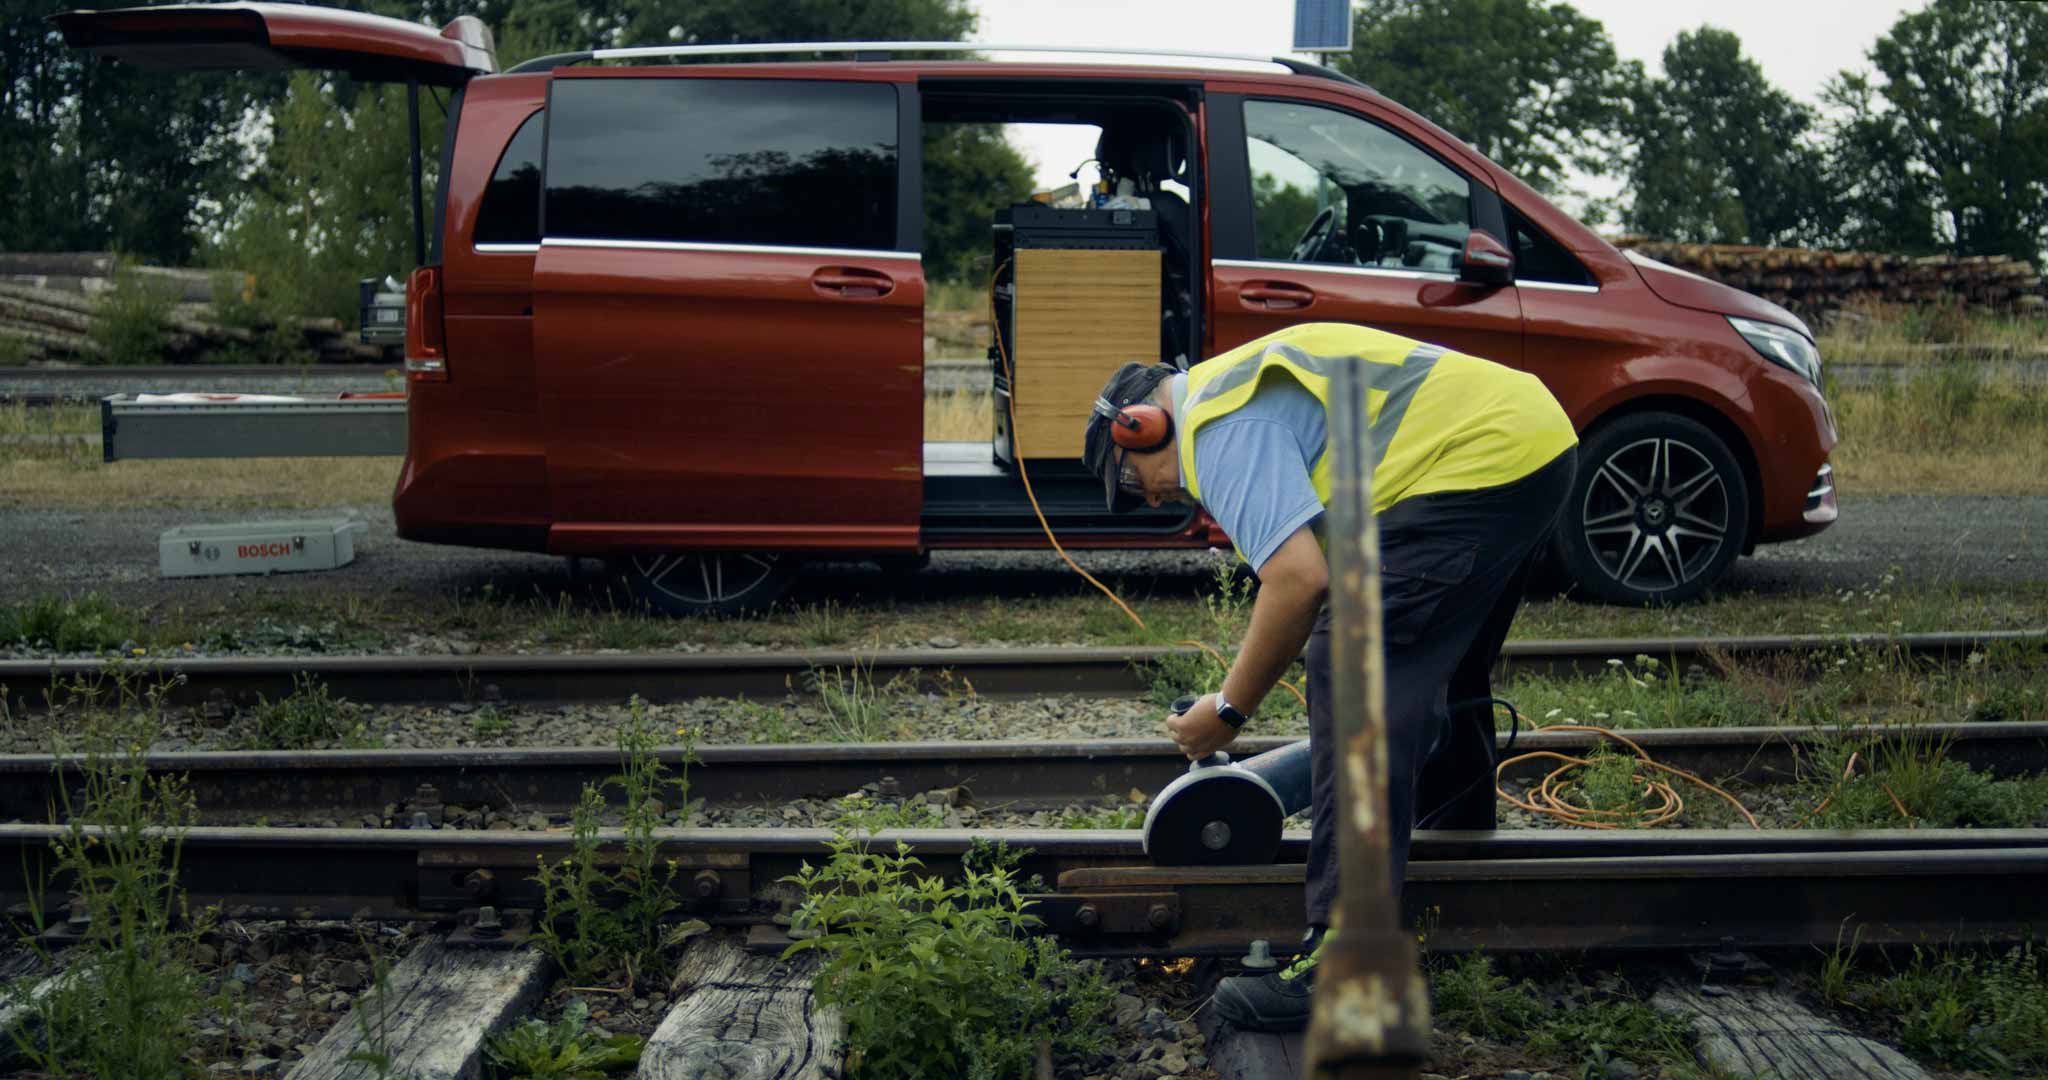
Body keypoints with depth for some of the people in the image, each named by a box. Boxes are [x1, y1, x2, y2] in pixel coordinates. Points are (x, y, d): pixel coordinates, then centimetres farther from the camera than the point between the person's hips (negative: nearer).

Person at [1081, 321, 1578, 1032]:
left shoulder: (1220, 427, -7)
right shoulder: (1244, 381, 26)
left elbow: (1299, 579, -18)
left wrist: (1228, 710, -6)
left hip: (1479, 461, -11)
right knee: (1438, 658, 29)